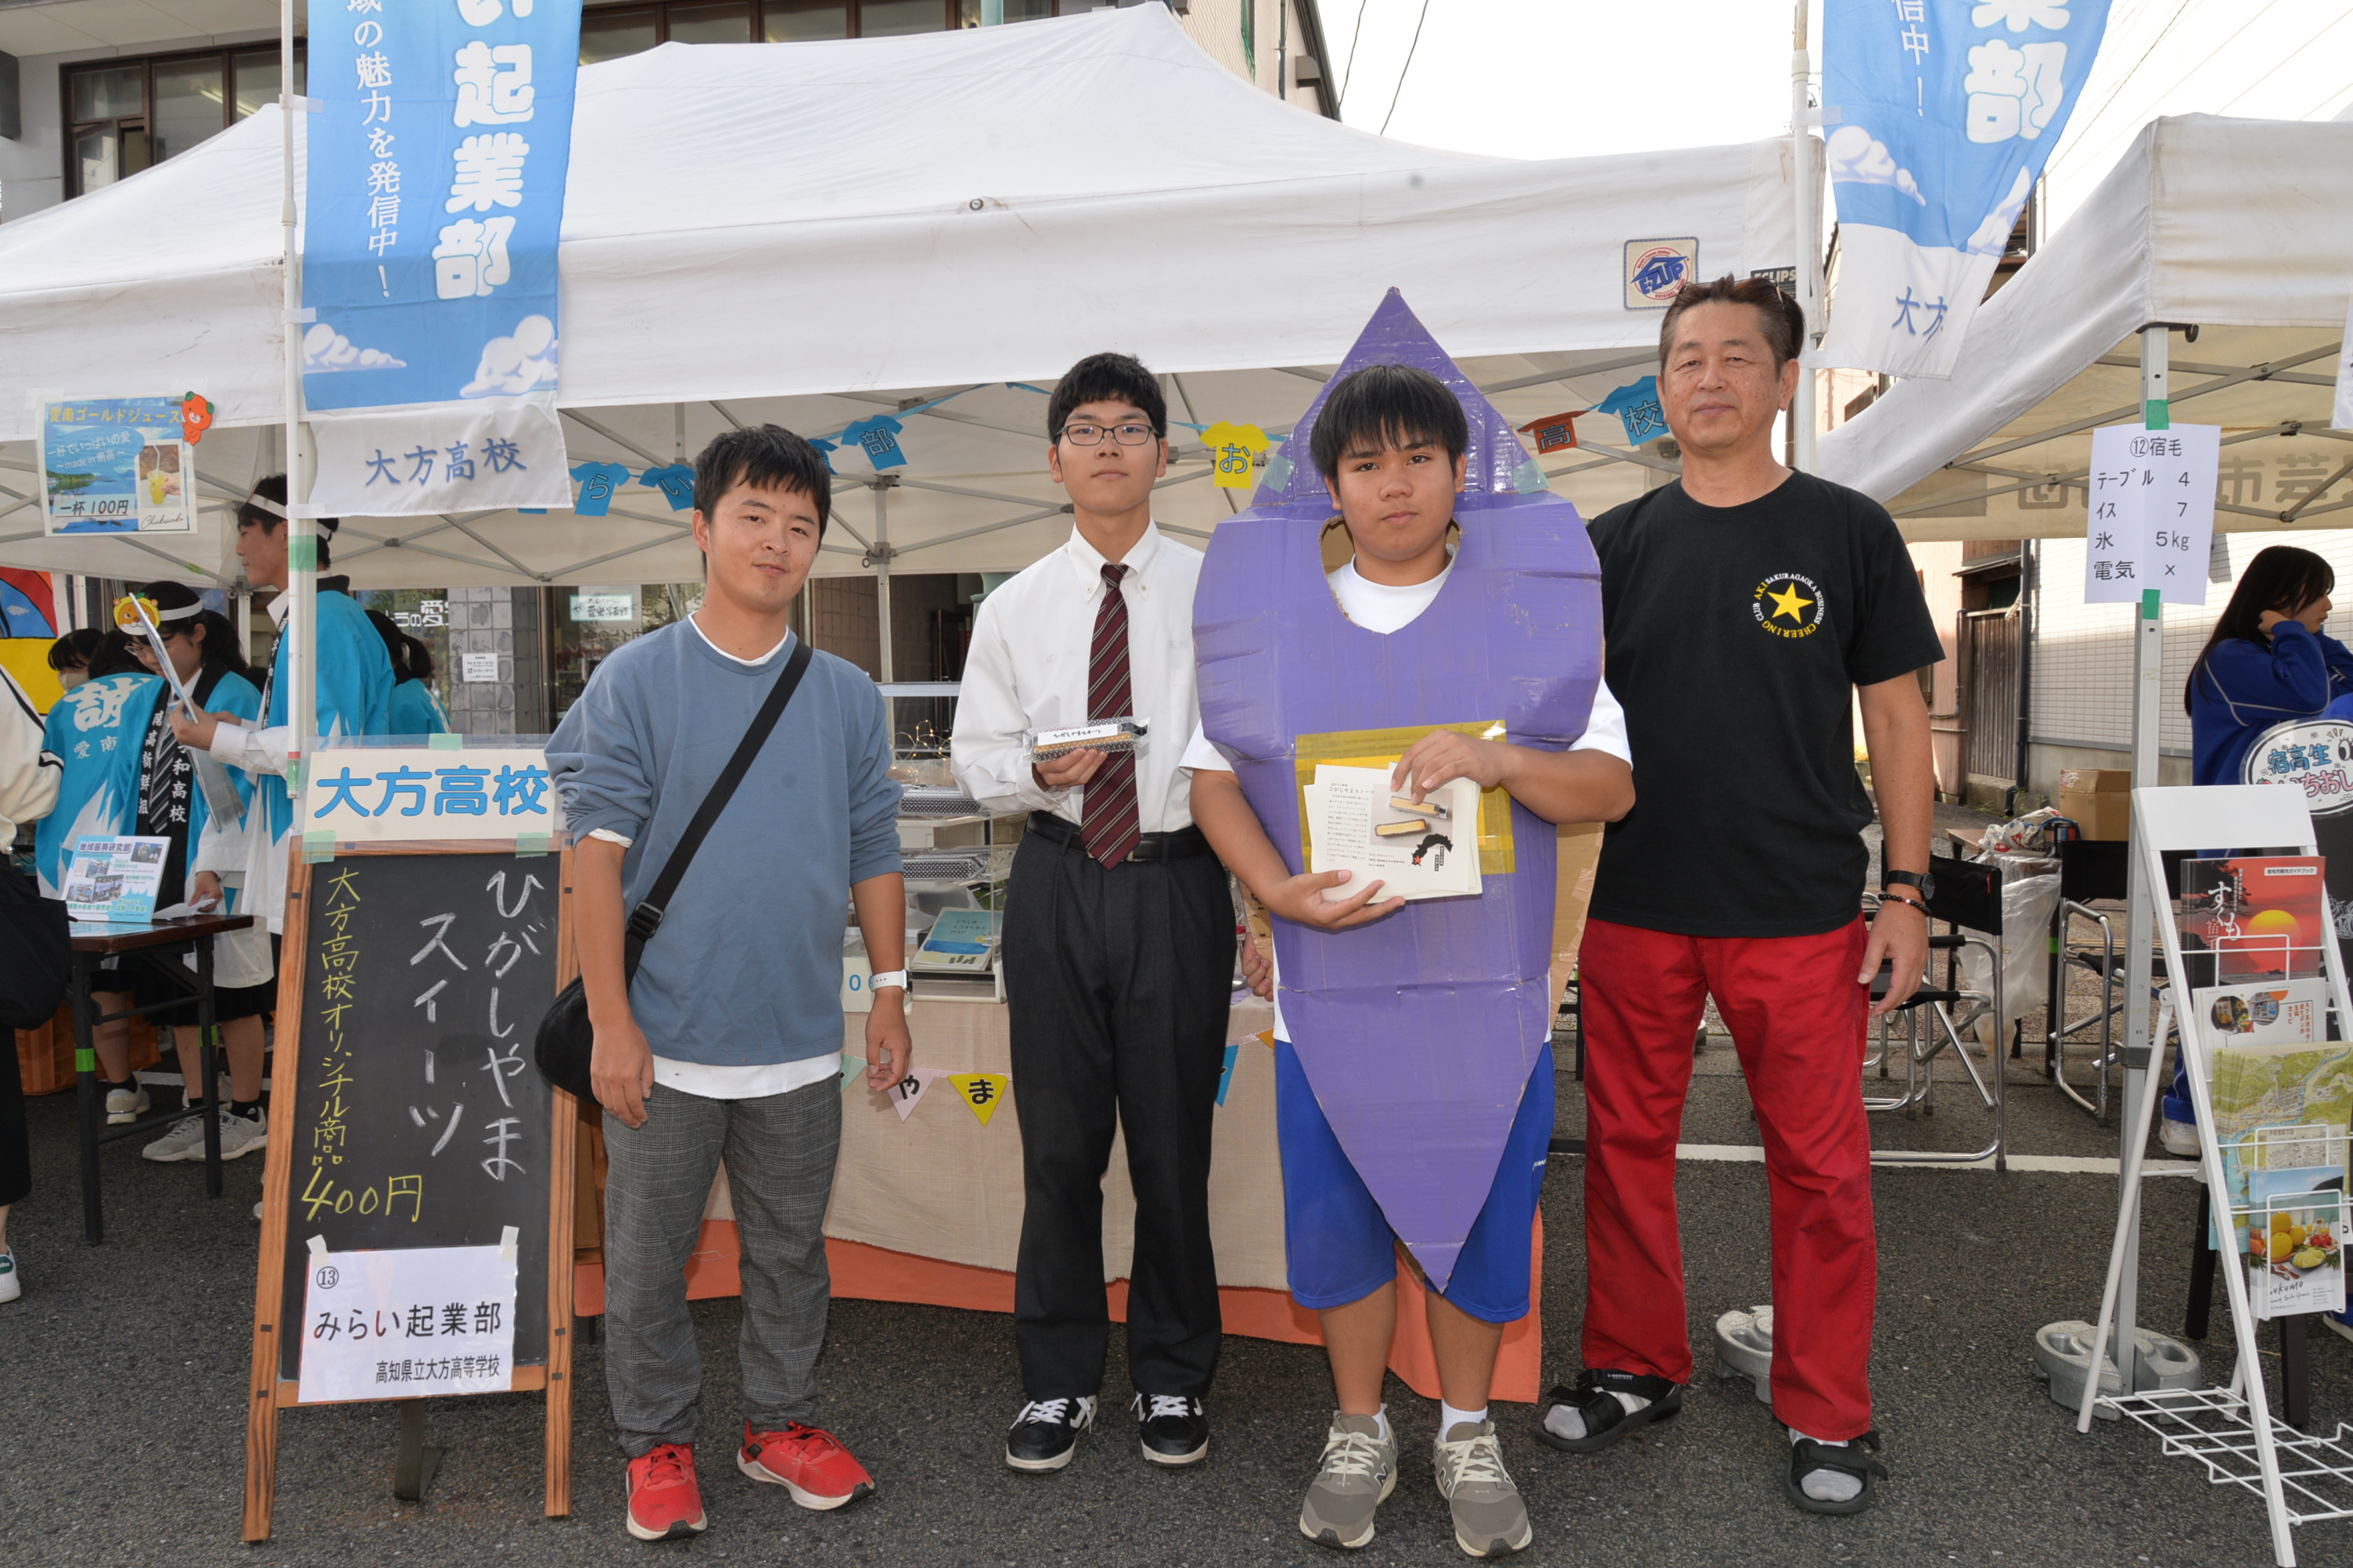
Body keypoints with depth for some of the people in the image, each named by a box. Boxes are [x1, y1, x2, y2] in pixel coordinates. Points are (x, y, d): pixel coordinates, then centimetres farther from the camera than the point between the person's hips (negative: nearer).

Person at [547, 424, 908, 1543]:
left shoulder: (849, 698, 3)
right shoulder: (637, 680, -6)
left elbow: (873, 855, 8)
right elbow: (599, 852, -8)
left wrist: (890, 994, 7)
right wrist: (611, 1022, -11)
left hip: (800, 1043, 3)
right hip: (668, 1041, -2)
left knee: (790, 1248, 16)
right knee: (648, 1255, 11)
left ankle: (781, 1423, 35)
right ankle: (658, 1443, 31)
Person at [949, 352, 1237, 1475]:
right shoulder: (1013, 609, 7)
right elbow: (974, 758, 7)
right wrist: (1038, 770, -15)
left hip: (1179, 884, -1)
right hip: (1057, 885, 2)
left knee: (1174, 1139, 8)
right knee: (1058, 1142, 9)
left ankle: (1174, 1378, 29)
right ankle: (1058, 1380, 28)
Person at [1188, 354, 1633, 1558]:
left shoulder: (1530, 606, 0)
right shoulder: (1277, 615, 4)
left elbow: (1611, 783, -4)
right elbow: (1214, 773, 4)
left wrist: (1500, 760, -24)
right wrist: (1277, 888, -13)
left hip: (1486, 986, 0)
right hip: (1328, 977, 1)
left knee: (1479, 1211, 10)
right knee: (1337, 1217, 10)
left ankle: (1466, 1434, 35)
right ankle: (1359, 1434, 34)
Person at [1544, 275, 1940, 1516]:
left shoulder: (1849, 532, 2)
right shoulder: (1614, 546, 6)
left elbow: (1896, 718, 3)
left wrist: (1906, 890, -2)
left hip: (1801, 913, -2)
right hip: (1634, 907, 2)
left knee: (1819, 1166, 5)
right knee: (1626, 1144, 12)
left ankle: (1828, 1415, 24)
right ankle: (1636, 1368, 31)